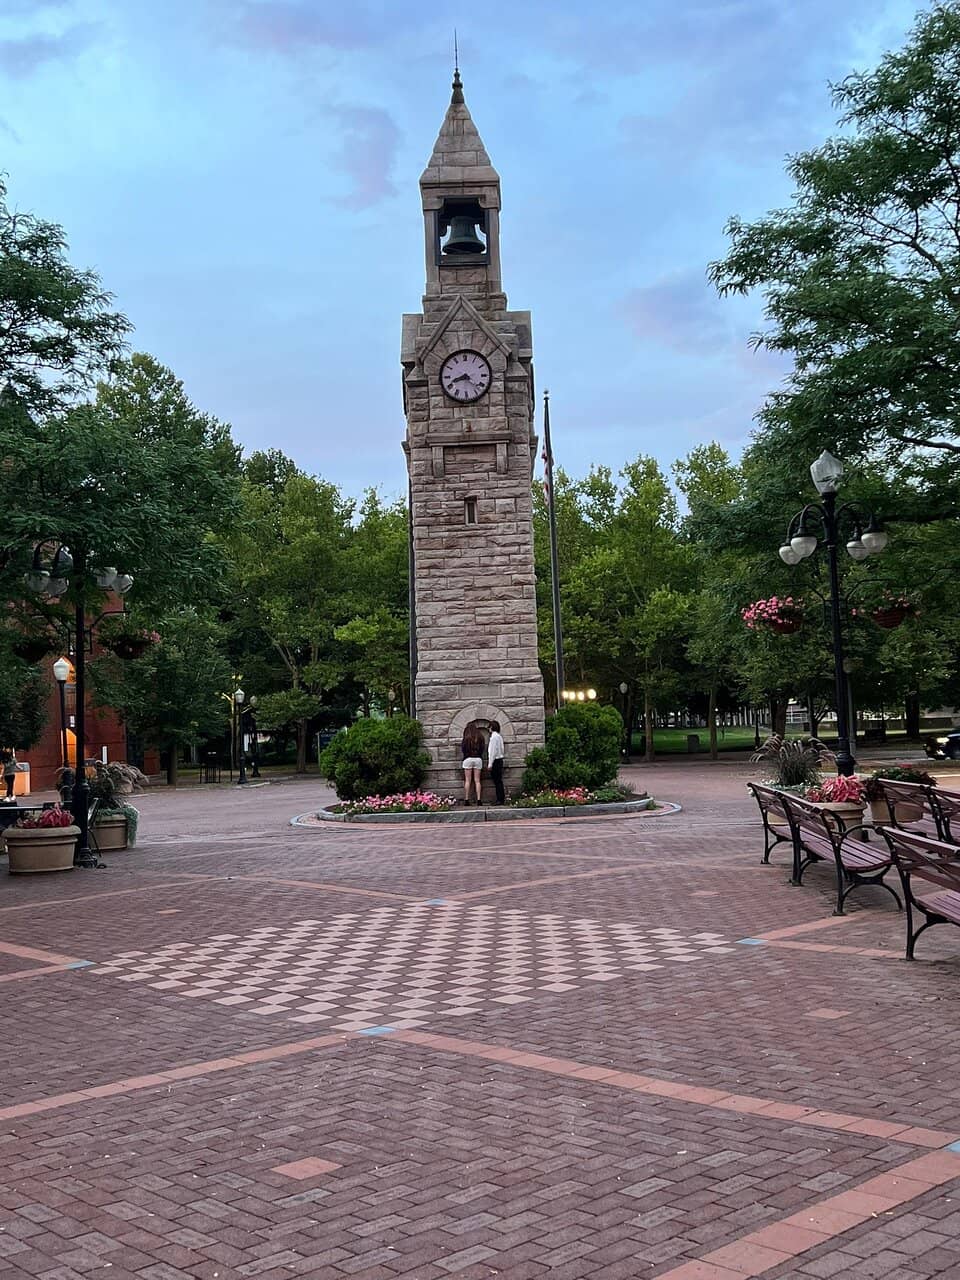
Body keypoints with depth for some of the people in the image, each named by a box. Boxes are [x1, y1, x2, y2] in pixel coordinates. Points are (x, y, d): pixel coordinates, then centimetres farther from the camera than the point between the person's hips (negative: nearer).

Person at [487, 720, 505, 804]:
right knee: (498, 781, 13)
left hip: (495, 760, -10)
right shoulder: (499, 736, 14)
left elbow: (493, 751, -18)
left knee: (497, 781, -6)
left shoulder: (494, 737, -15)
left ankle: (500, 800, -3)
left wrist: (490, 764, -16)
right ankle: (501, 798, 17)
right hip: (499, 760, 10)